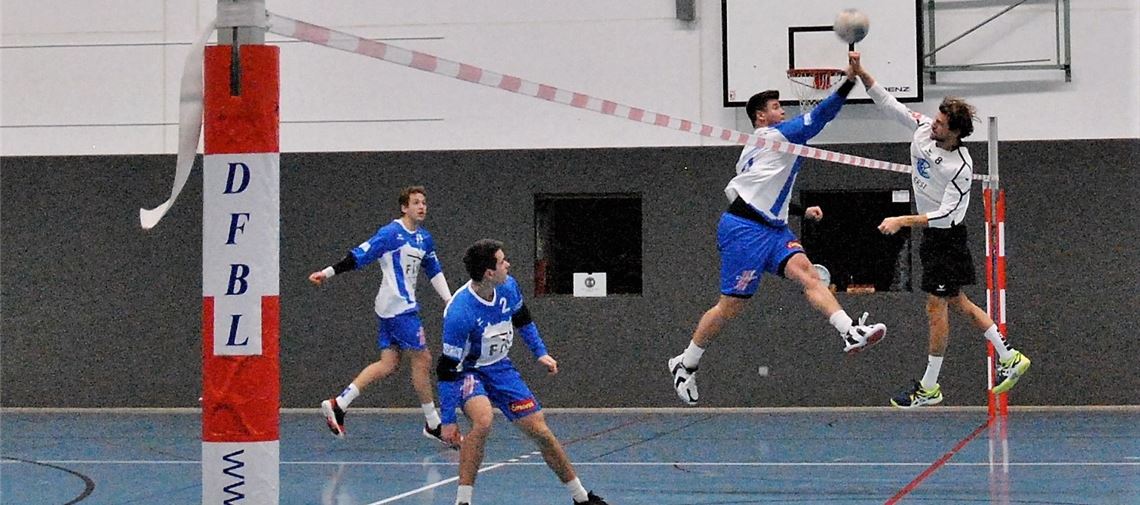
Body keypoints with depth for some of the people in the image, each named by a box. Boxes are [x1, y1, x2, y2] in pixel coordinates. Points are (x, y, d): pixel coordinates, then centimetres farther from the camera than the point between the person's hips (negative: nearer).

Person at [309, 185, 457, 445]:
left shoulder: (424, 239, 14)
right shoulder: (391, 233, -11)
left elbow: (434, 271, 25)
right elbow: (359, 255, -10)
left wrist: (449, 300, 19)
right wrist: (327, 273, -13)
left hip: (405, 305, 9)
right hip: (399, 306, -9)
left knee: (388, 363, 4)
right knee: (422, 359, -4)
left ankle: (338, 404, 3)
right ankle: (433, 424, 5)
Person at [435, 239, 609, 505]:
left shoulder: (508, 287, -13)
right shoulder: (459, 313, -32)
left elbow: (522, 319, 13)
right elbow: (448, 369, -25)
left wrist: (540, 352, 8)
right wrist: (448, 420, -22)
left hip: (500, 367, 5)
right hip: (467, 371, -5)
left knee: (540, 431, 4)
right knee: (483, 420, -34)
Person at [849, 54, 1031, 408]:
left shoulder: (961, 168, -25)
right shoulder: (922, 127, -6)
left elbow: (945, 215, -25)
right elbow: (886, 102, -2)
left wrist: (902, 221, -29)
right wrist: (860, 72, -12)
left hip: (947, 236, -8)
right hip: (932, 234, 8)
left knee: (936, 307, -3)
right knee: (957, 301, 14)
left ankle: (928, 388, 5)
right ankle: (1008, 358, 23)